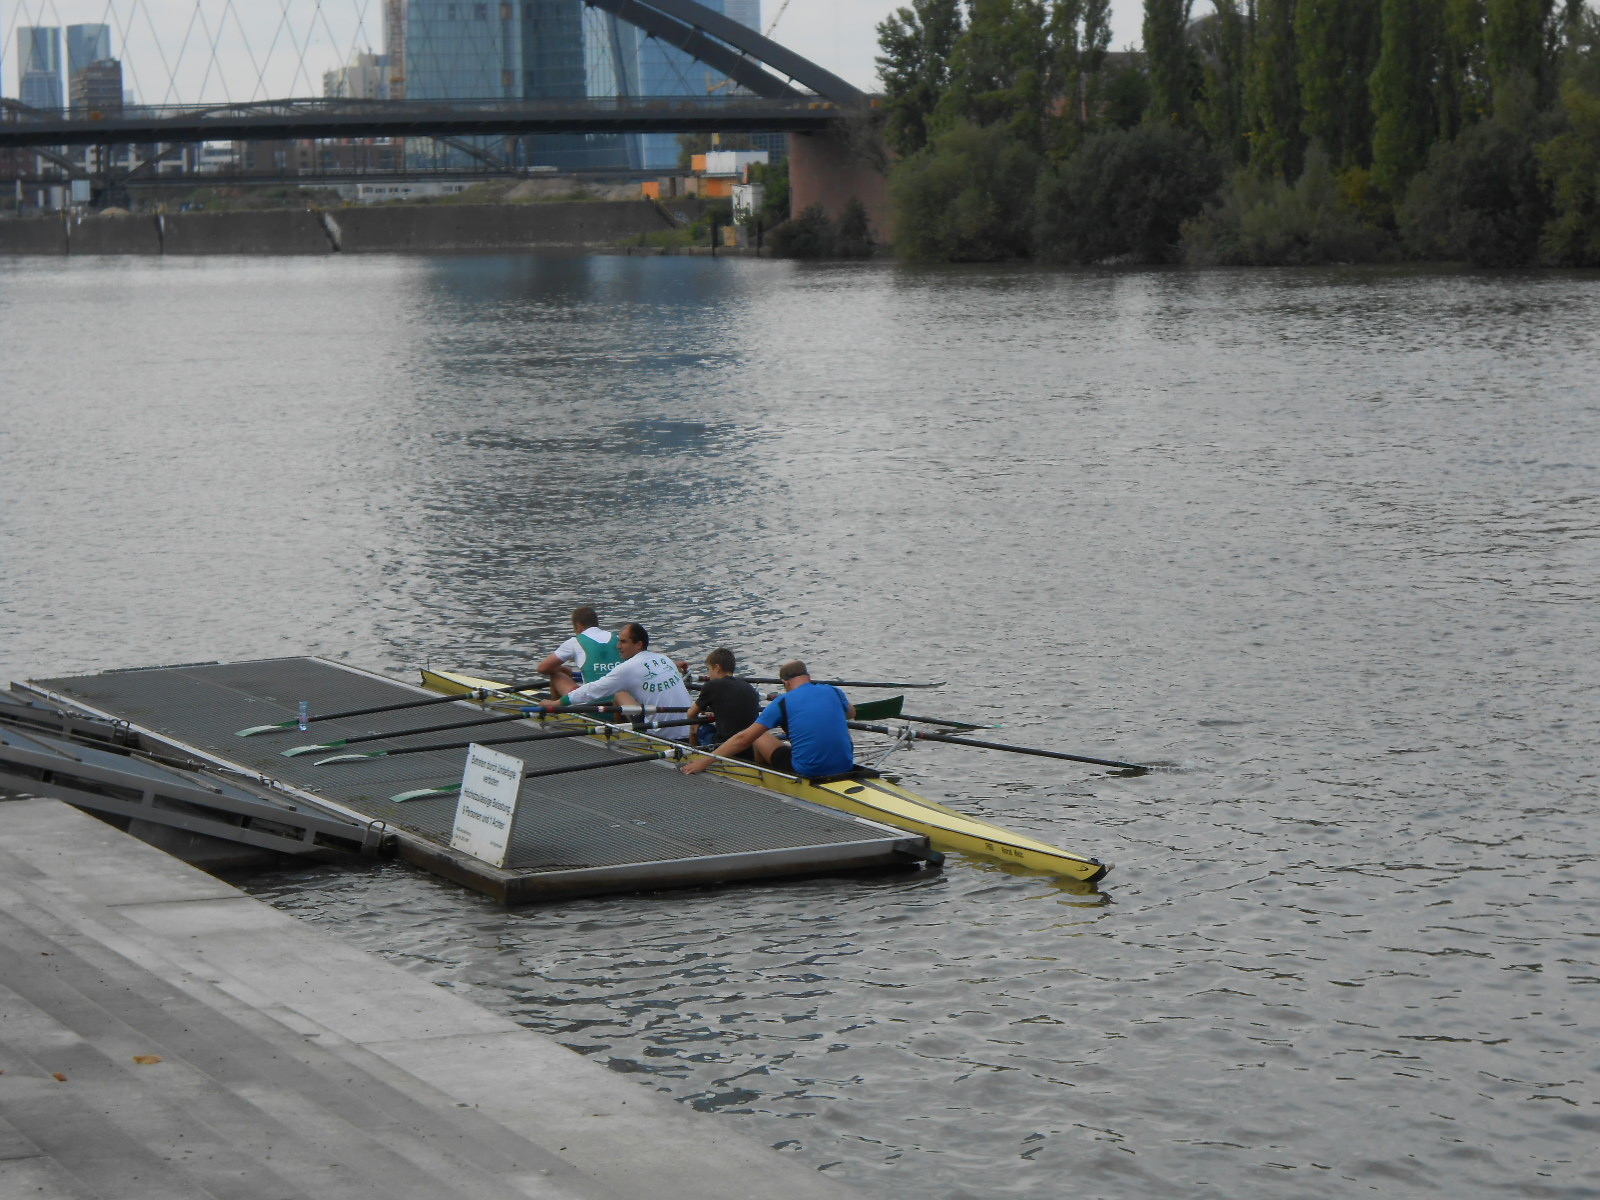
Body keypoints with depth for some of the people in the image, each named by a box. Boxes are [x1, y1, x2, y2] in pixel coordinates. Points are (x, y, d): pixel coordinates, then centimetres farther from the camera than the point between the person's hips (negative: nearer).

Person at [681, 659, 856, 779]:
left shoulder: (783, 702, -4)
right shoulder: (833, 692, 7)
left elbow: (744, 738, -5)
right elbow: (852, 714, 32)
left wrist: (705, 761, 0)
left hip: (807, 771, -4)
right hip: (846, 766, 4)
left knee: (761, 737, 18)